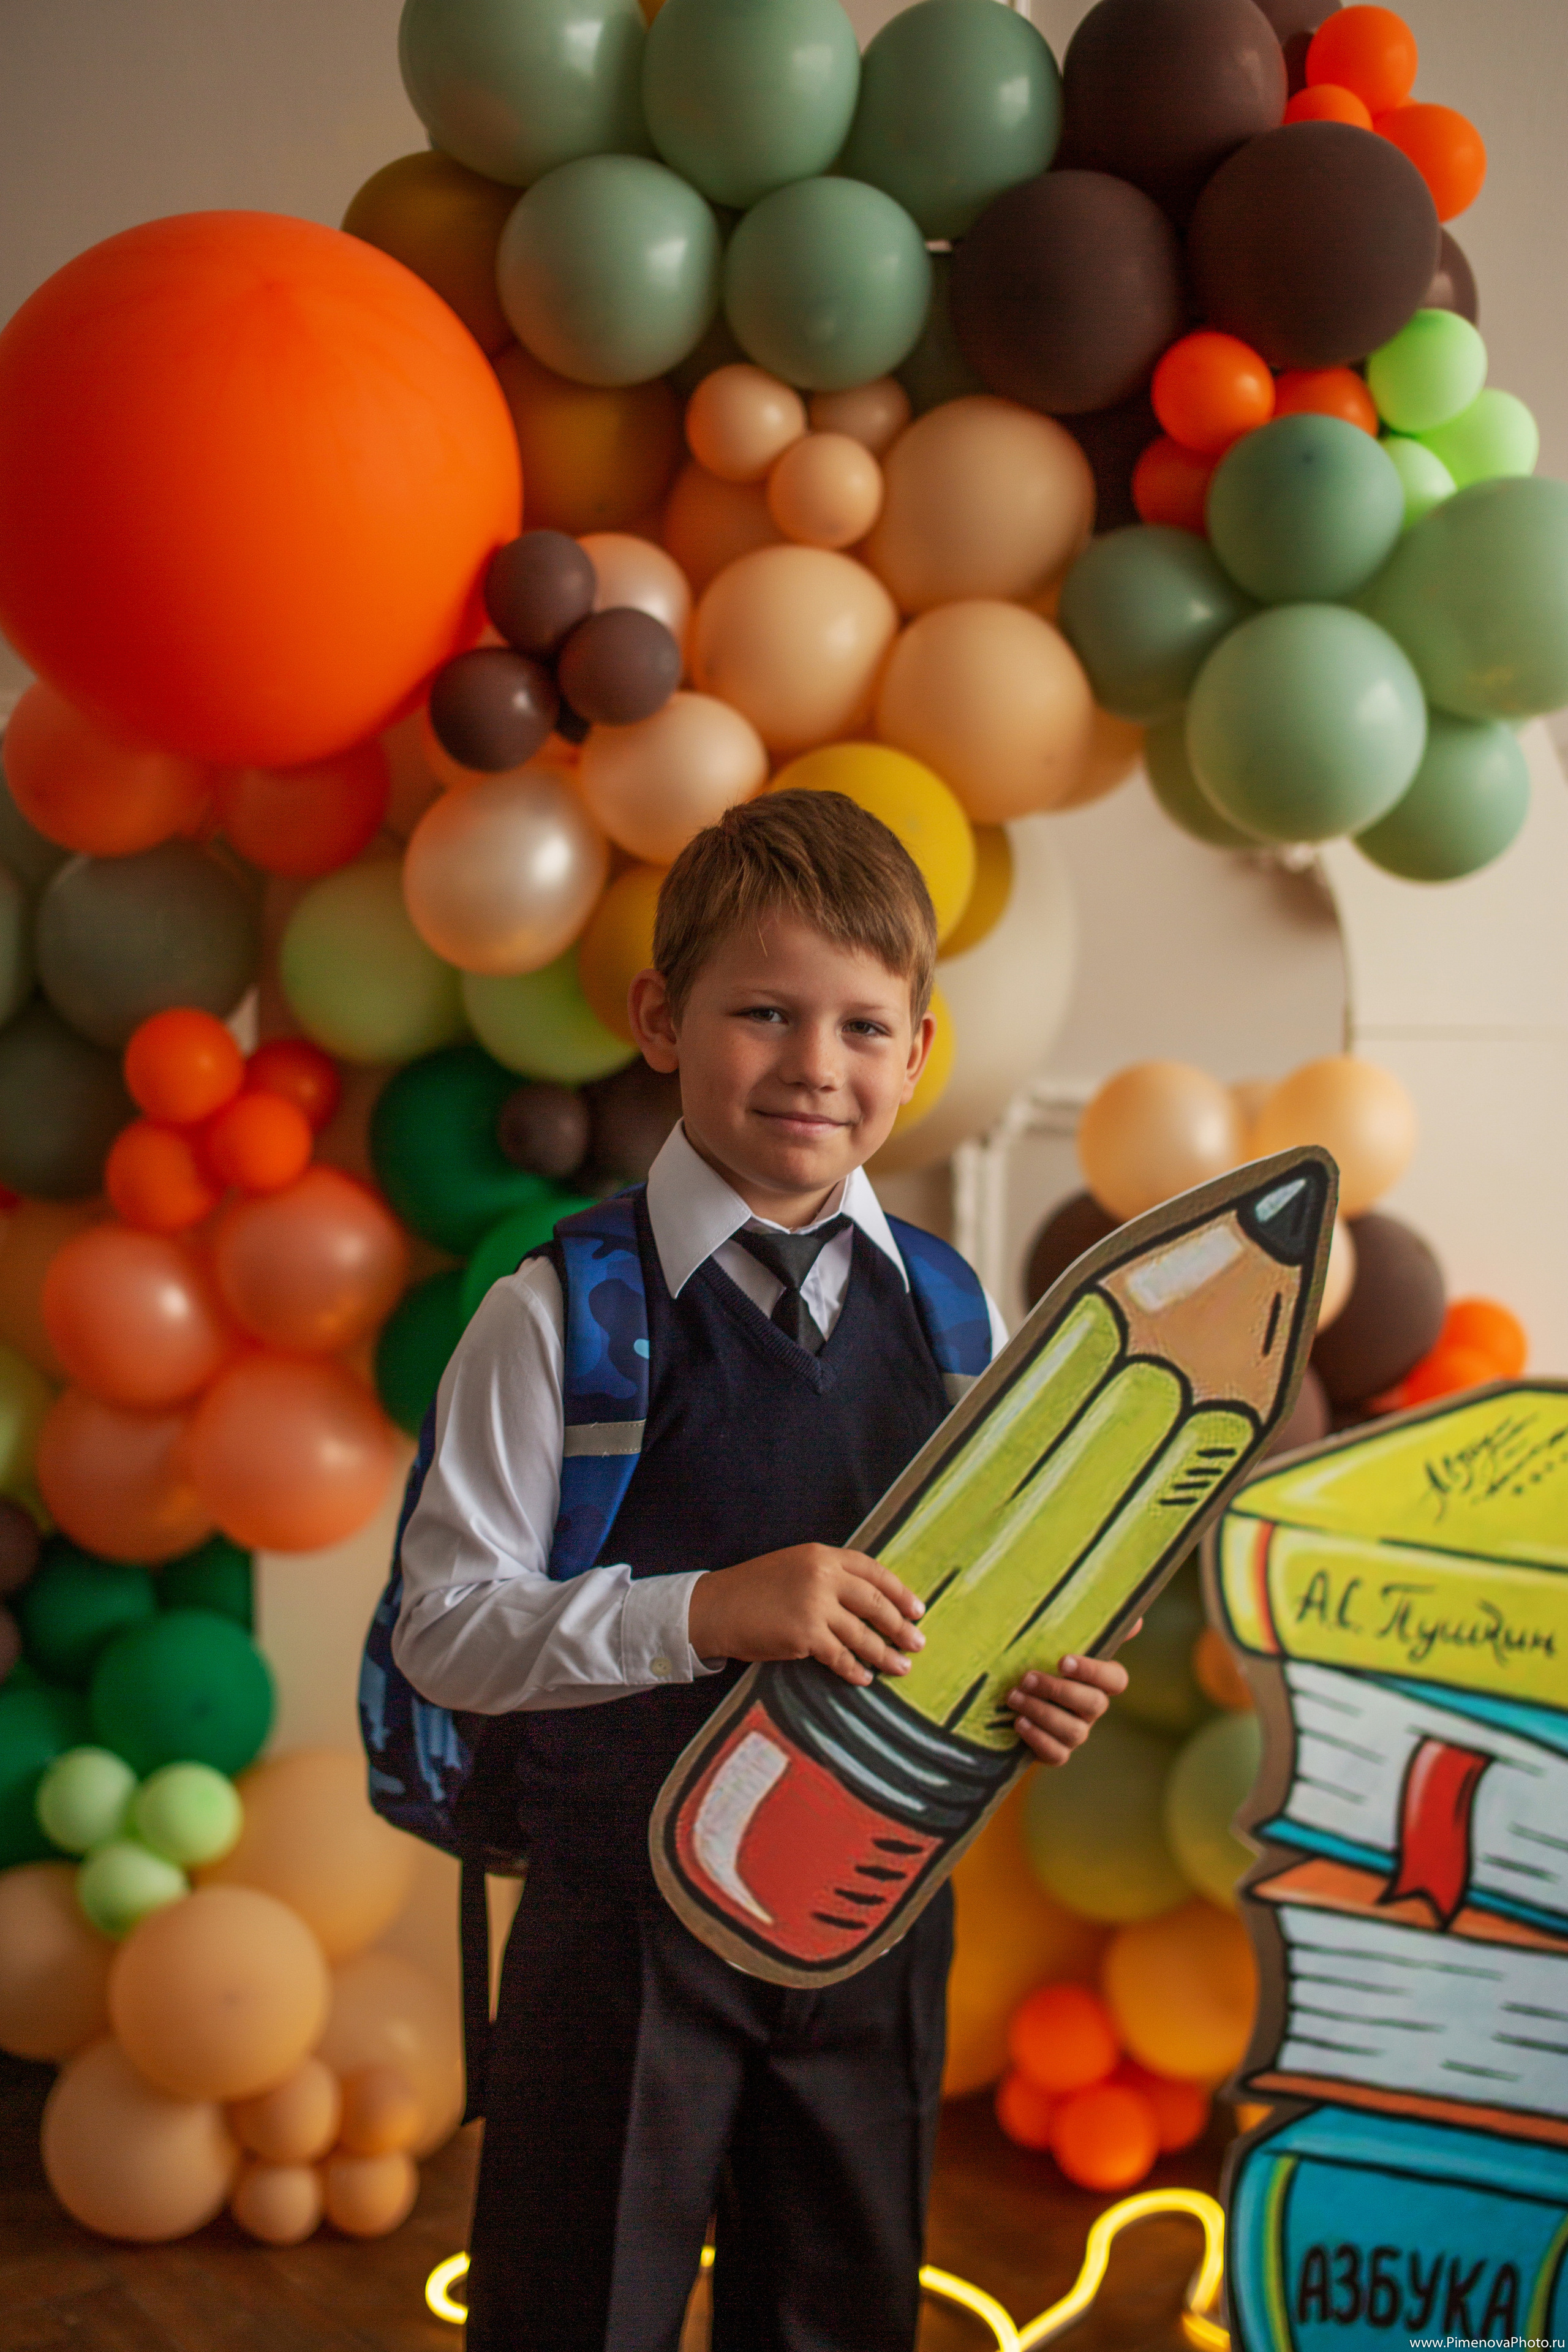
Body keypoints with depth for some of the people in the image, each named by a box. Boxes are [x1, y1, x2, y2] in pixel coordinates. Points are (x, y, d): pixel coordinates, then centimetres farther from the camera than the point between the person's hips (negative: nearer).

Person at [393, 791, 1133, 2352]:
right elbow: (445, 1627, -15)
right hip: (629, 1915, -4)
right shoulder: (561, 1315, -12)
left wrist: (1044, 1689, -11)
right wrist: (704, 1612, -28)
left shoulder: (953, 1317, 1)